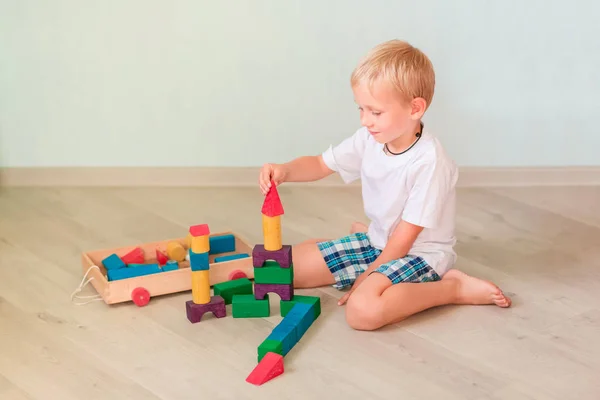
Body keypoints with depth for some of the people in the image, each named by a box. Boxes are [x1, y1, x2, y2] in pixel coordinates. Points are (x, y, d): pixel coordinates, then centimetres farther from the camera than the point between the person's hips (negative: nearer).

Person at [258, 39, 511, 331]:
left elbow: (405, 237, -22)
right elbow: (320, 165, 7)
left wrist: (366, 277, -16)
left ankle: (454, 287, -14)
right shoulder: (369, 140, -7)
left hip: (420, 253, -8)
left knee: (363, 310, -36)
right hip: (378, 241, 8)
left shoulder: (428, 162, -27)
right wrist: (284, 171, -14)